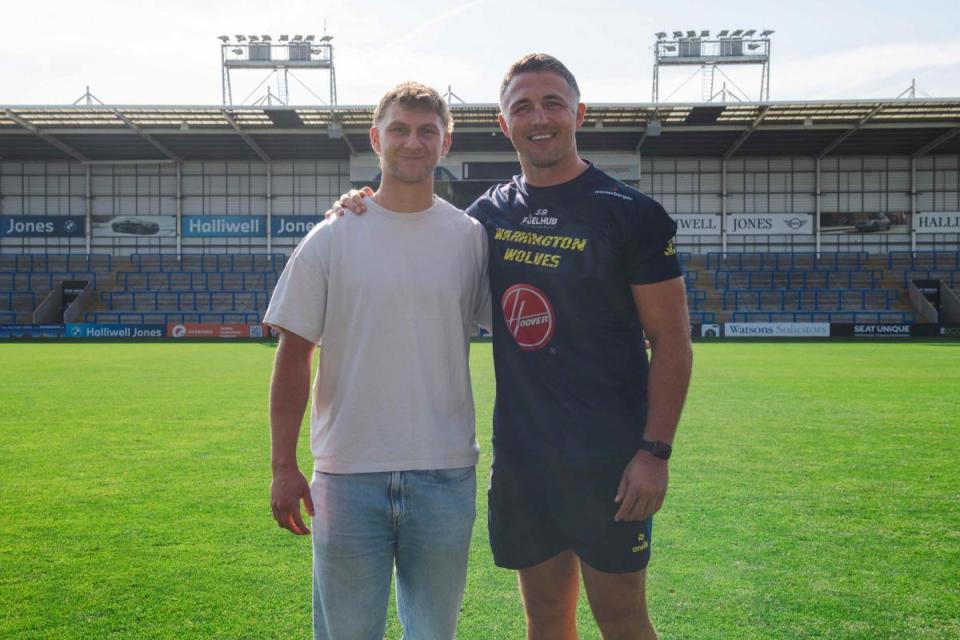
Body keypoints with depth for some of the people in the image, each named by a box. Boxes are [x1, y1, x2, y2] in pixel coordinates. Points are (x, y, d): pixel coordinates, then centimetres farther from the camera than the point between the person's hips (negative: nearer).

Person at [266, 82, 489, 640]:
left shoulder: (474, 238, 3)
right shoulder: (332, 239, -1)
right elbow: (294, 353, 1)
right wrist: (283, 466, -3)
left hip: (446, 473, 1)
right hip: (348, 473, -1)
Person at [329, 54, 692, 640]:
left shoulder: (631, 214, -6)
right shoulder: (491, 212, 7)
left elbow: (672, 342, -6)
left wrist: (656, 451, -13)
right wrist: (366, 210, 4)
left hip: (607, 461, -4)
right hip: (520, 457, 5)